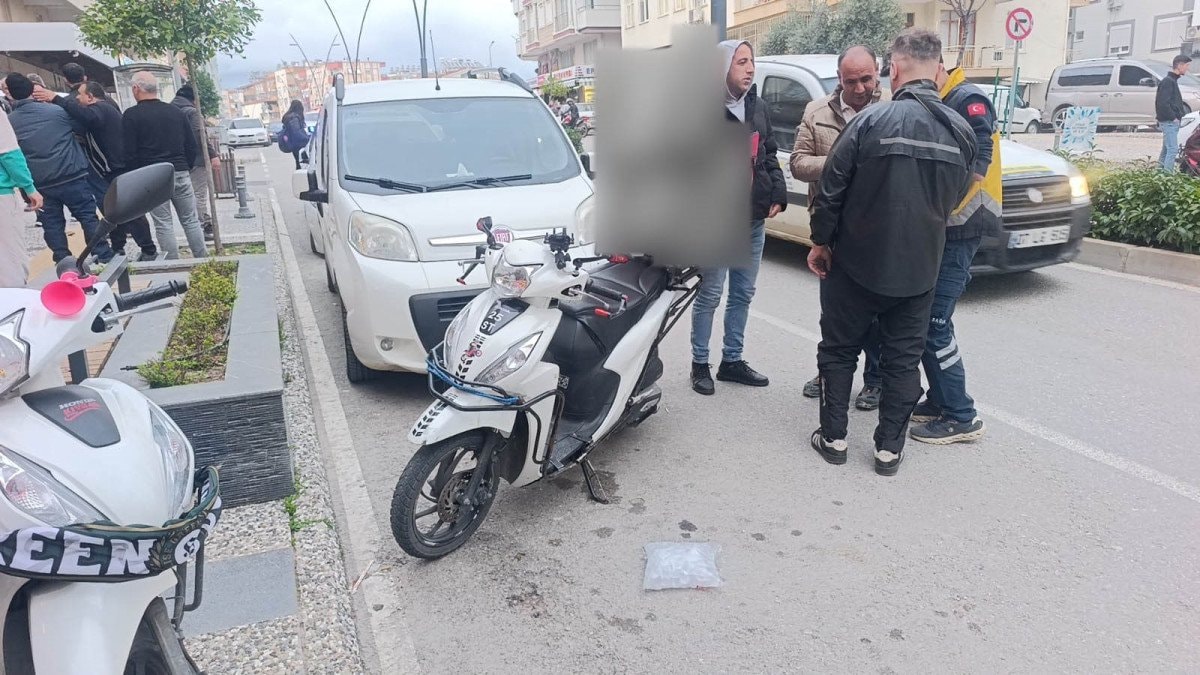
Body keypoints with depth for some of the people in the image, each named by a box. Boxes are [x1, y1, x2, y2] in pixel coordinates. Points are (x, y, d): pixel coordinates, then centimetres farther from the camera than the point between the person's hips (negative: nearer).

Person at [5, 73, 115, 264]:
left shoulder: (8, 121, 4)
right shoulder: (56, 110, -4)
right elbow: (83, 127, 9)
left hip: (39, 183, 2)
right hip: (71, 176, -2)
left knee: (51, 223, 10)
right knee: (88, 217, 4)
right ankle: (104, 257, 3)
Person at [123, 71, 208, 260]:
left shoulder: (131, 115, -3)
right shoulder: (176, 112, 8)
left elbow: (129, 153, -6)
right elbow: (191, 145, 10)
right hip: (180, 173, 3)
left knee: (163, 224, 1)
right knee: (191, 220, 8)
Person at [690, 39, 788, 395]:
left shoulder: (756, 108, 12)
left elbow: (769, 155, 19)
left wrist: (778, 193, 7)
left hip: (754, 220, 7)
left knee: (743, 294, 13)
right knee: (710, 295, 0)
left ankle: (732, 360, 26)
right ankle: (700, 363, 14)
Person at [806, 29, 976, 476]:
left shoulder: (872, 121, -14)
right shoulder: (961, 130, 0)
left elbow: (832, 188, -11)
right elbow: (957, 197, 10)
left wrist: (821, 241, 1)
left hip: (857, 262, -3)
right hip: (919, 269, 4)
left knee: (839, 350, 13)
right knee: (903, 358, 13)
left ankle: (833, 437, 20)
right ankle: (889, 448, 19)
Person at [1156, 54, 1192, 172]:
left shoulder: (1172, 81, 18)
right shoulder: (1168, 81, -13)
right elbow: (1163, 103, -21)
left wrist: (1179, 116, 13)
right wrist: (1173, 117, -17)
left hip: (1172, 122, 10)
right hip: (1169, 122, -10)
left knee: (1167, 150, 14)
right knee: (1173, 150, -15)